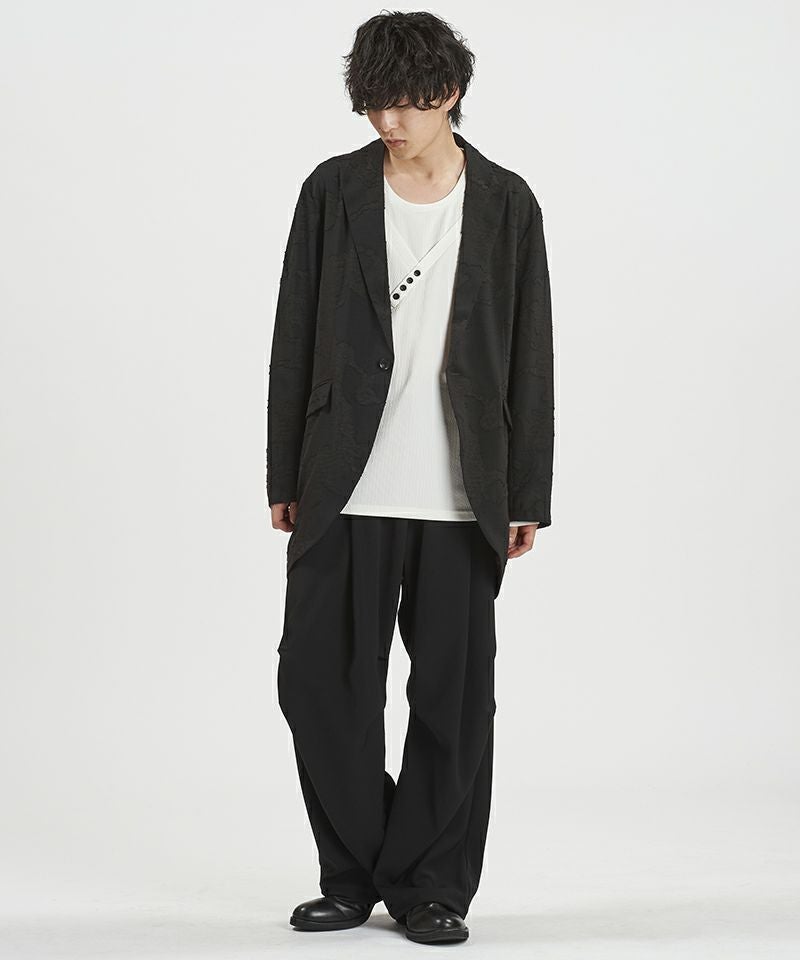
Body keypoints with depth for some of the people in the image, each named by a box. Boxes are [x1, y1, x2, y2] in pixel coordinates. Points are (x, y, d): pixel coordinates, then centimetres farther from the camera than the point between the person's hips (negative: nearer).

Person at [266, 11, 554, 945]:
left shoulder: (506, 203, 3)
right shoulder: (334, 191, 3)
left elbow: (529, 359, 4)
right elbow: (295, 342, 5)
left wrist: (528, 497, 1)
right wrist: (285, 479, 4)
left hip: (460, 500, 0)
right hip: (346, 493, 1)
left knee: (452, 696, 4)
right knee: (319, 684, 1)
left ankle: (431, 886, 18)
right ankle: (357, 876, 19)